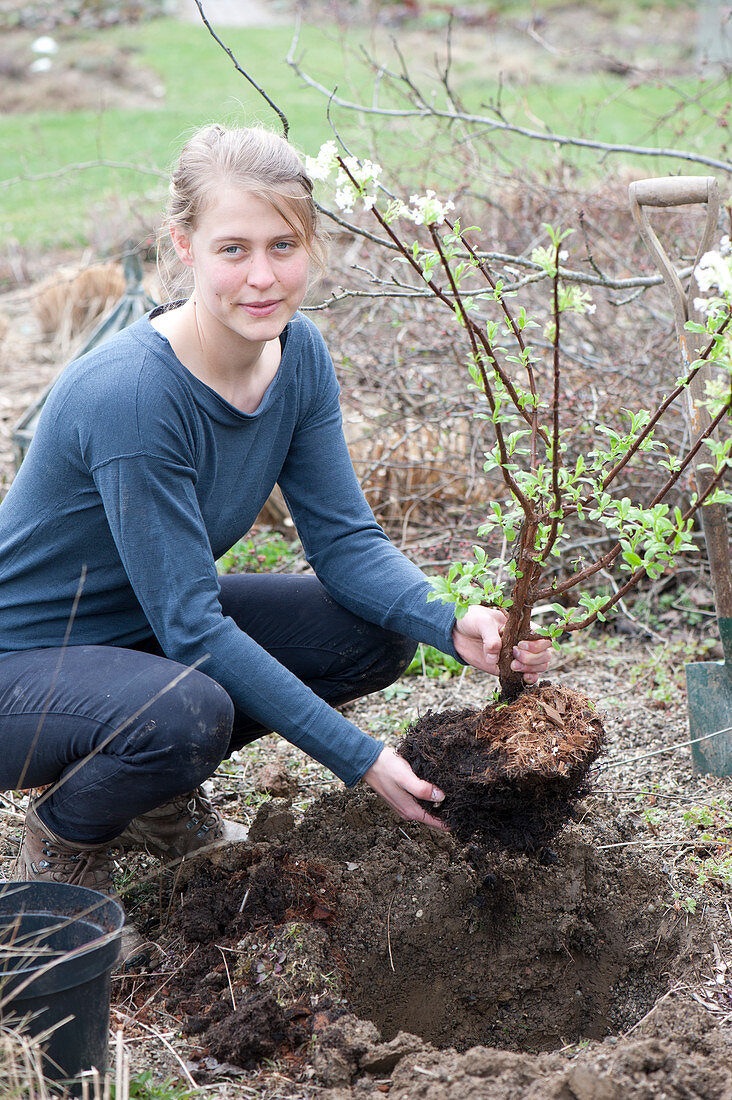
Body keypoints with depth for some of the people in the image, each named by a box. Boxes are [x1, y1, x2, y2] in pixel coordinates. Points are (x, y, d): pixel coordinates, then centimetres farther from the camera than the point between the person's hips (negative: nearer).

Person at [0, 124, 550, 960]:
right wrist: (360, 758, -29)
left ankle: (159, 799, 12)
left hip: (151, 626, 8)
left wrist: (453, 629, -26)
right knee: (188, 714, -37)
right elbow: (191, 624, -30)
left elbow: (344, 536, -6)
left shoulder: (298, 353, -8)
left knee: (377, 632, -5)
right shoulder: (129, 395, -32)